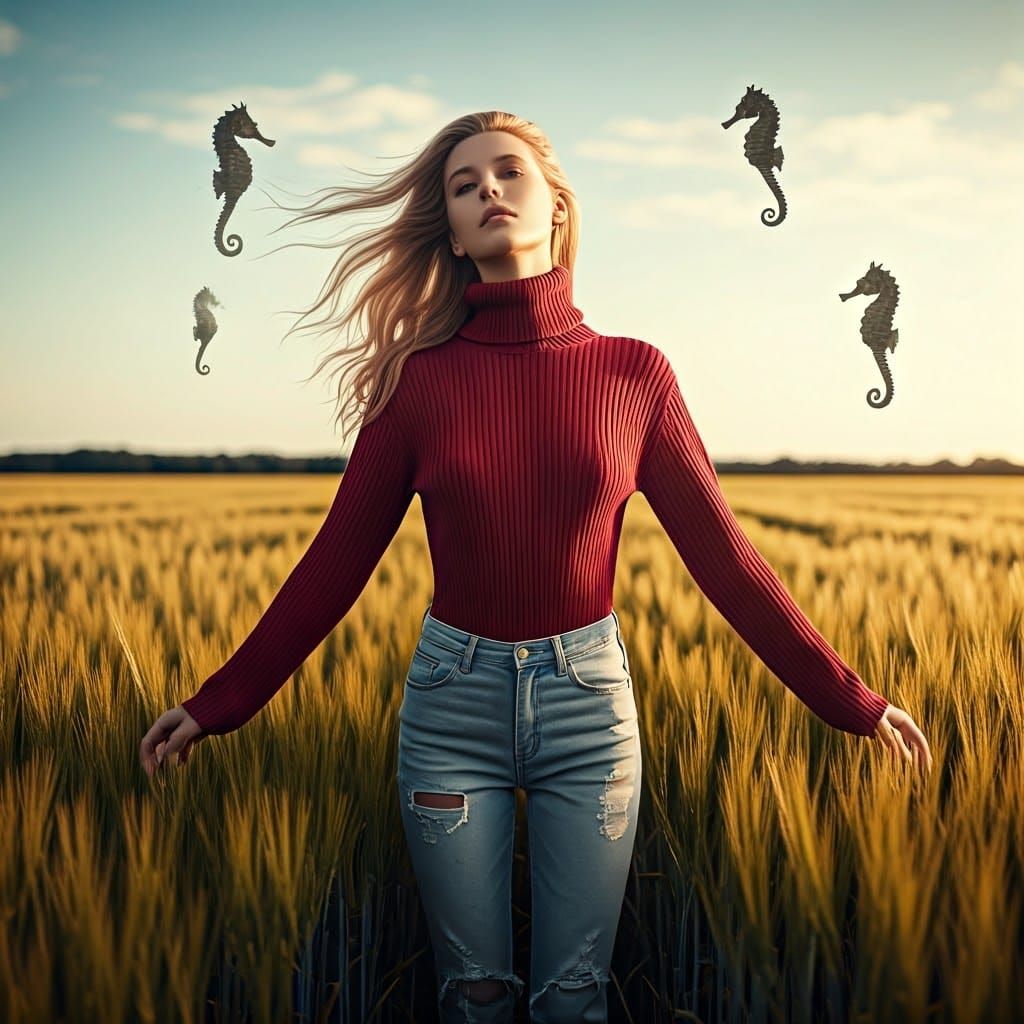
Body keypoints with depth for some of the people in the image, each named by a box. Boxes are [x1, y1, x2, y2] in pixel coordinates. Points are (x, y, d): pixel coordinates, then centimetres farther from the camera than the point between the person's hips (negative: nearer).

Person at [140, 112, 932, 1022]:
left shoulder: (633, 372, -3)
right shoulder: (420, 378, -2)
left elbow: (720, 551, 0)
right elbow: (339, 558, 2)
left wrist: (848, 699, 1)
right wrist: (221, 701, 2)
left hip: (589, 696, 0)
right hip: (453, 693, 0)